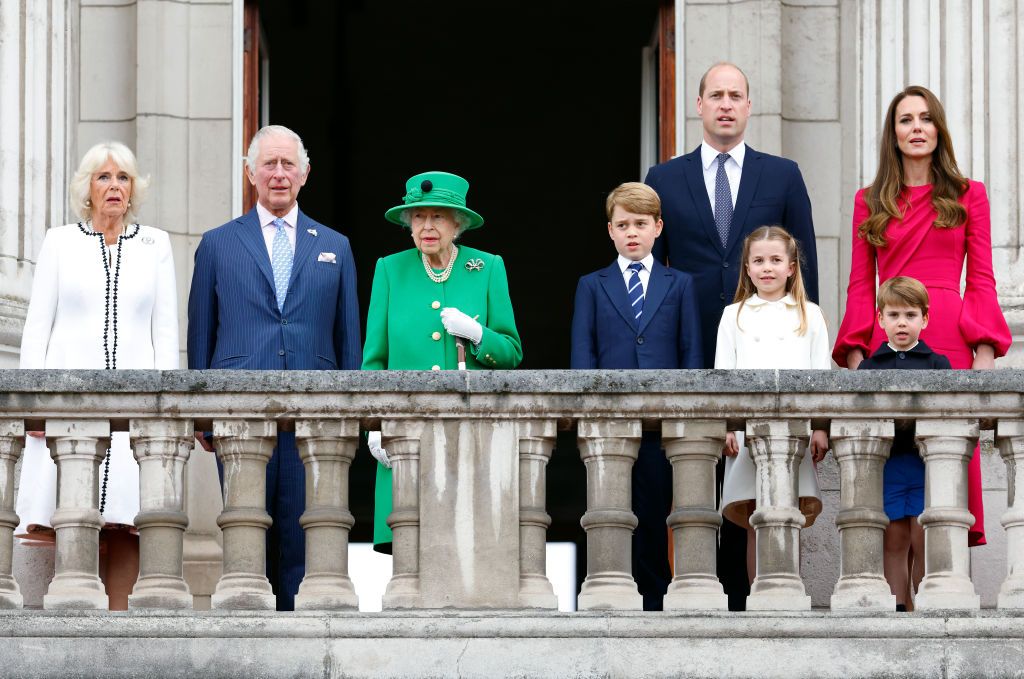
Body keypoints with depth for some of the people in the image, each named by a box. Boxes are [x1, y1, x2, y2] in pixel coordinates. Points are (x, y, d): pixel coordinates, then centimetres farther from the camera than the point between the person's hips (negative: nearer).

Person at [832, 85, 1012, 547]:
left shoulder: (968, 196, 10)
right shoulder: (870, 202, 13)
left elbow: (981, 281, 6)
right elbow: (860, 287, 11)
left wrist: (985, 352, -5)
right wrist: (855, 355, 0)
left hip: (951, 341, -1)